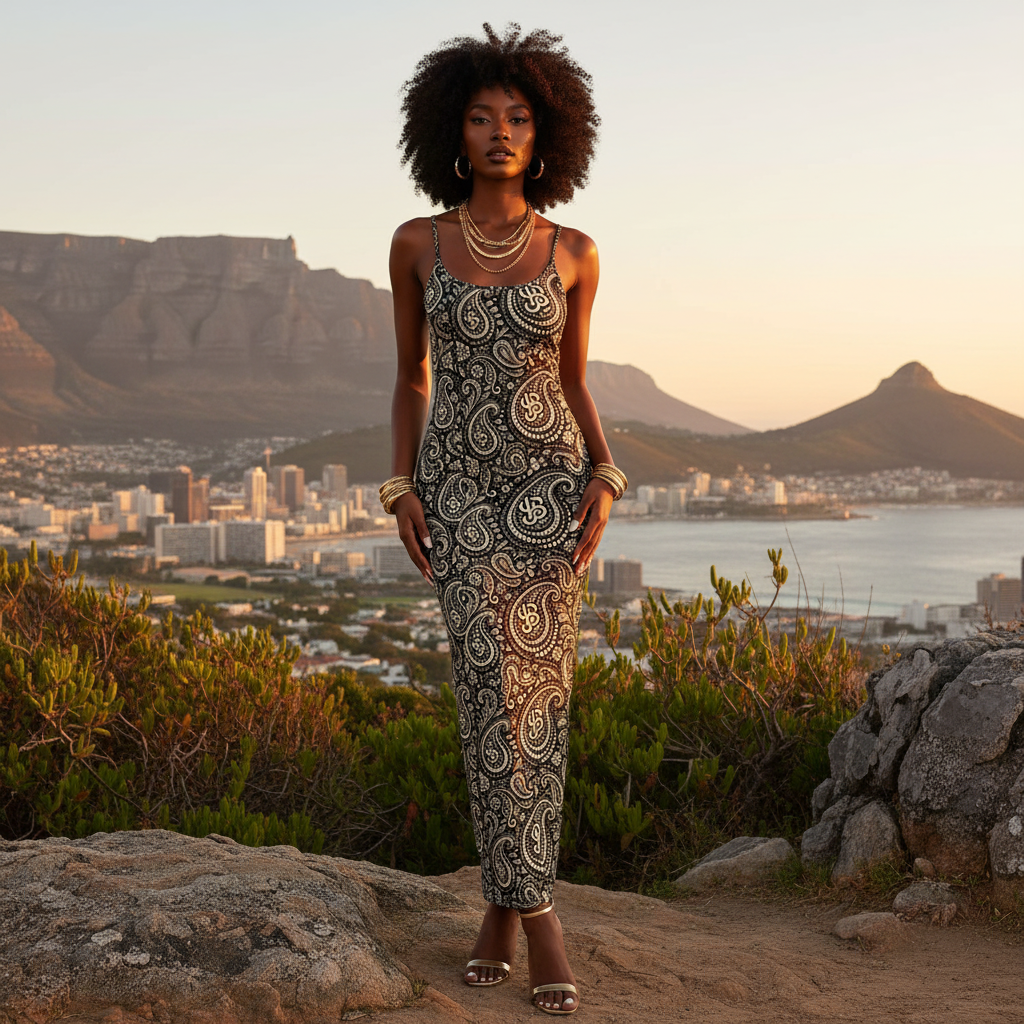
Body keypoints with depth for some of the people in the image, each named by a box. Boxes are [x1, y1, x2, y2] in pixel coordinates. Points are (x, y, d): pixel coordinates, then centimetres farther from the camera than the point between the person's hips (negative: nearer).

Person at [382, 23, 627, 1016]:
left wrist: (604, 482, -6)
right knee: (495, 686, -11)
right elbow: (410, 379, 8)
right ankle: (534, 908, -2)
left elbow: (575, 384, 9)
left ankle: (503, 898, 13)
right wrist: (401, 490, -3)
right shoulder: (416, 244, 3)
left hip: (550, 483, 1)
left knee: (538, 690, -2)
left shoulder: (574, 253, 3)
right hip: (460, 490, -1)